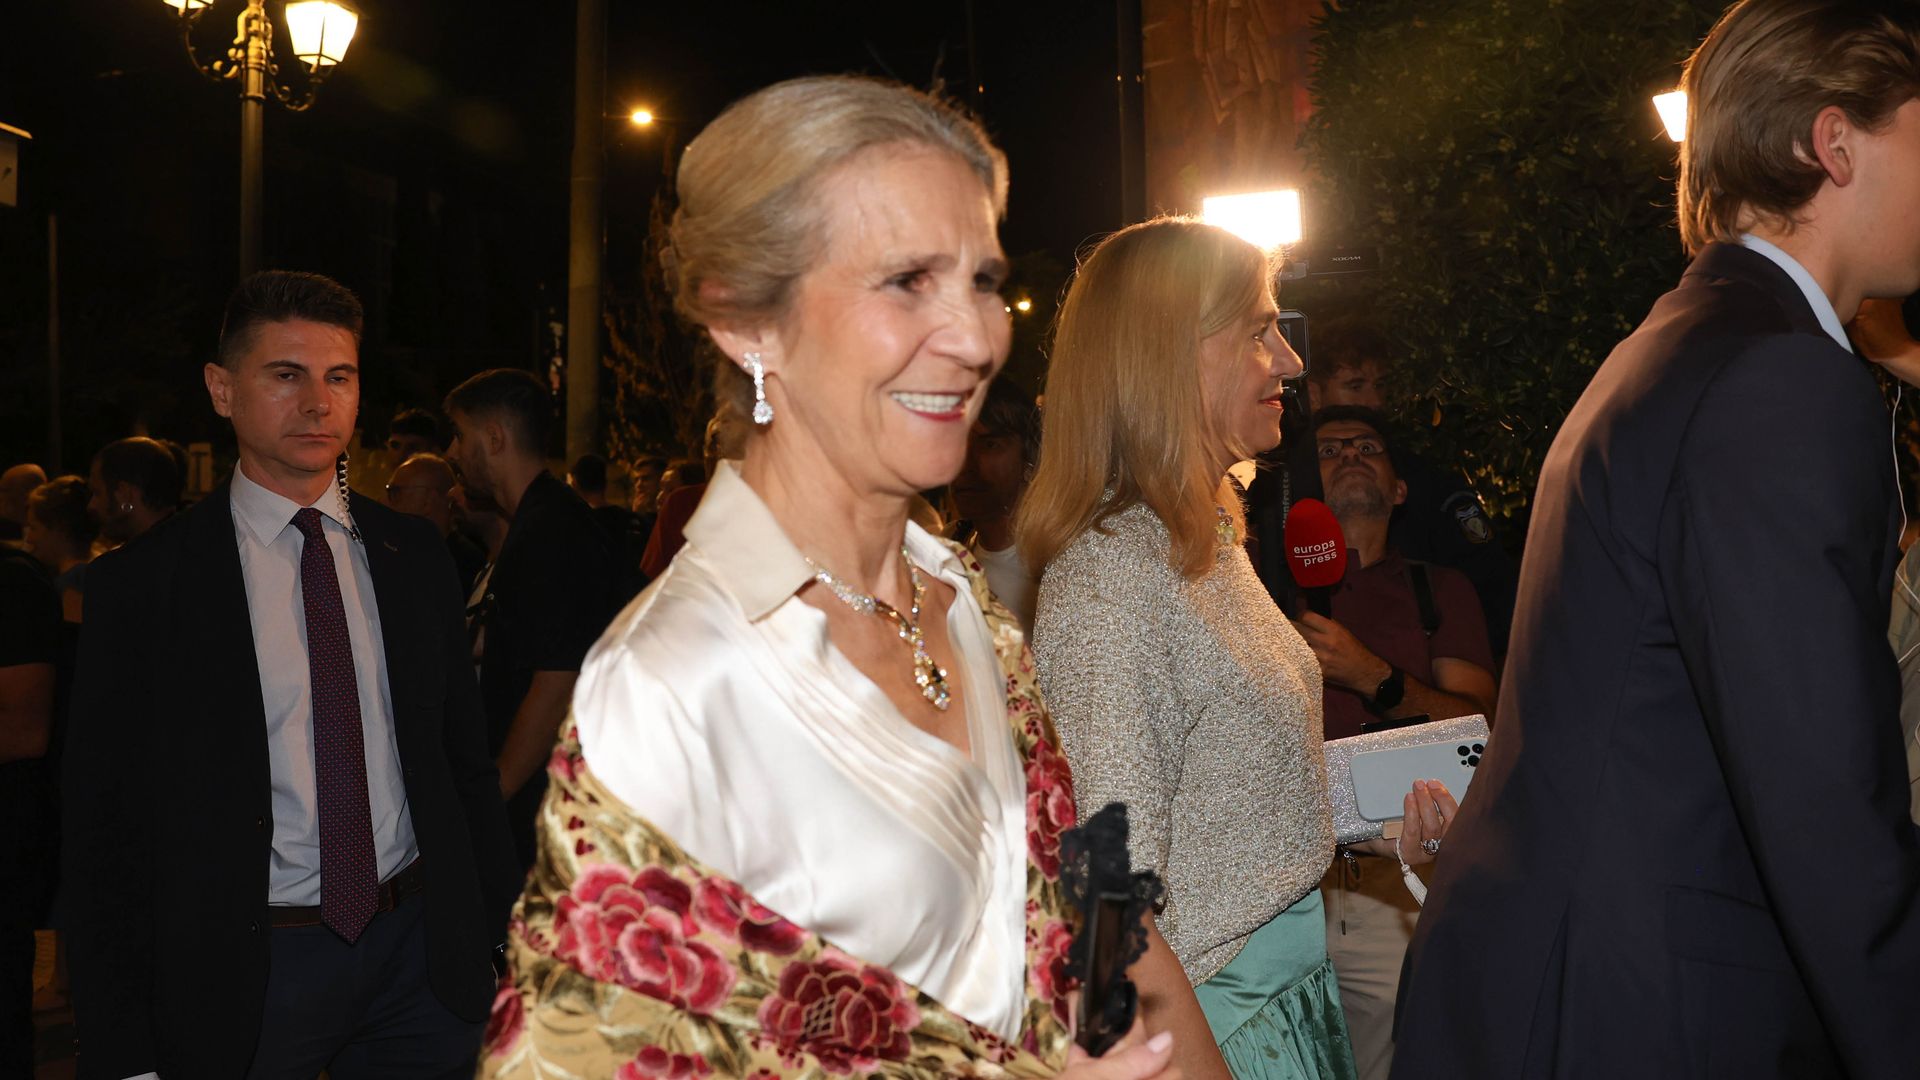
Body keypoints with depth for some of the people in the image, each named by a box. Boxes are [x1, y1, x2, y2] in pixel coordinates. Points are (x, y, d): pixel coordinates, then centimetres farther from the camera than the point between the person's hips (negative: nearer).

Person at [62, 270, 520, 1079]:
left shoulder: (415, 555, 4)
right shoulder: (140, 583, -6)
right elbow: (100, 825, -5)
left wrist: (501, 932, 5)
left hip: (422, 951, 3)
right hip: (245, 974, -3)